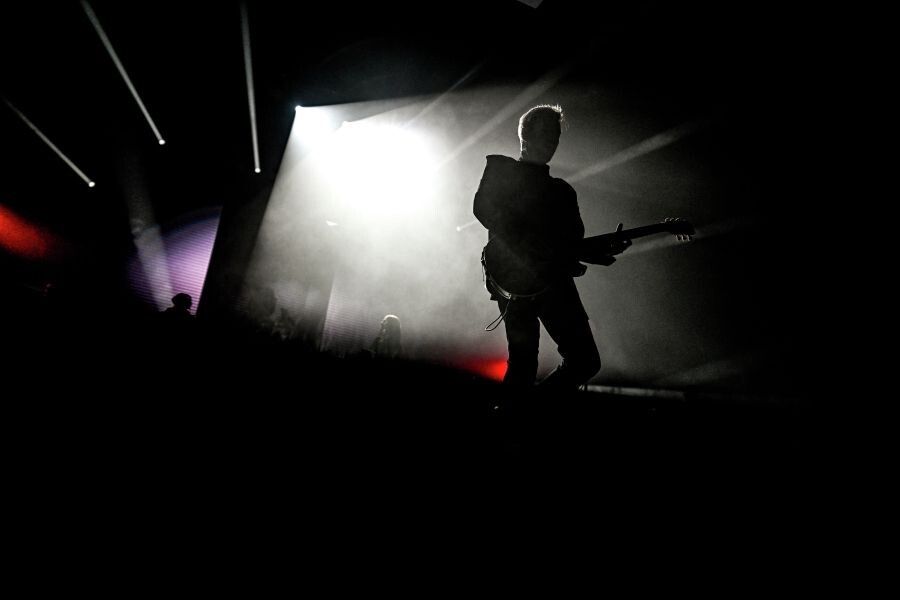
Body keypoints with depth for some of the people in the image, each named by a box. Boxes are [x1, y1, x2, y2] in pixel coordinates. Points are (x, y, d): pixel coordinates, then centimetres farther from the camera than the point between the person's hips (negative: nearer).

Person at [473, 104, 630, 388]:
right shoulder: (500, 169, 10)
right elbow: (482, 208, -7)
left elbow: (573, 245, 23)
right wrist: (521, 249, -15)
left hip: (553, 279, 6)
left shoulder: (562, 191, 26)